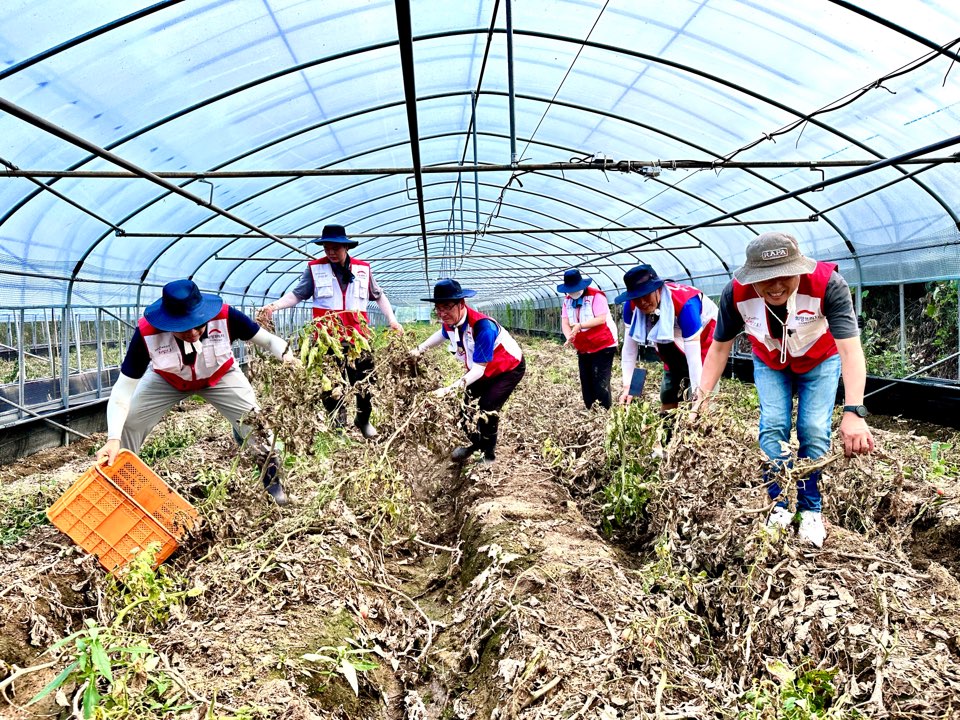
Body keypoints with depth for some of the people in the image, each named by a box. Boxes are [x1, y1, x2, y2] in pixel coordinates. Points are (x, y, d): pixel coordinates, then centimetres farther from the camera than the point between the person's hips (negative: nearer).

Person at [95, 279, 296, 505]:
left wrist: (287, 355, -47)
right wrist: (113, 439, -44)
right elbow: (123, 389, -33)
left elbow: (268, 340, -24)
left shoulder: (224, 316, -39)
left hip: (220, 376, 0)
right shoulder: (147, 332, -38)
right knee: (126, 425, -9)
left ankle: (271, 477, 18)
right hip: (167, 380, 0)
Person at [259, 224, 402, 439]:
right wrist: (274, 305, -12)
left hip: (359, 340, 2)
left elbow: (378, 296, 20)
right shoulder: (314, 268, 4)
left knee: (365, 384, 7)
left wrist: (392, 320, 12)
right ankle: (339, 426, 17)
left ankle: (364, 420, 30)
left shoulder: (363, 269, 9)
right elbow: (297, 294, 3)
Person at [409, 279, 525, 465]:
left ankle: (489, 455, 6)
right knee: (470, 407, 8)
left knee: (487, 410, -18)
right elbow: (442, 334, 12)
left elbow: (480, 367, -37)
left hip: (509, 368, -8)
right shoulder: (449, 321, -16)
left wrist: (451, 389, -46)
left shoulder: (483, 326, -41)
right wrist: (419, 349, 3)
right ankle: (474, 444, 35)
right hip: (480, 370, 8)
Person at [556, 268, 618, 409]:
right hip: (583, 350, 7)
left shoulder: (596, 296, -14)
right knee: (586, 384, 9)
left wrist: (580, 326, -32)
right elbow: (565, 322, -2)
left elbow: (601, 319, -22)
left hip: (603, 347, -7)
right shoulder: (567, 300, 5)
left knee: (600, 384, -10)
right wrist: (569, 337, -23)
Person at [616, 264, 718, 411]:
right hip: (676, 350, 6)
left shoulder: (684, 303, -37)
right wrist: (627, 386, -18)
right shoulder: (632, 305, -21)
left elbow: (694, 356, -38)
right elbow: (629, 349, -14)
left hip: (703, 343, -6)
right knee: (667, 398, 9)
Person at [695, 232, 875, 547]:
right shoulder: (736, 292, -32)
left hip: (820, 361, -1)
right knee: (773, 427, -8)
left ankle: (810, 510, 10)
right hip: (769, 363, 2)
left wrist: (854, 413, -56)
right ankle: (778, 506, 8)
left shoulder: (828, 284, -39)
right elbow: (720, 347, -18)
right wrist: (702, 398, -23)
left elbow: (851, 350, -45)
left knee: (815, 431, -8)